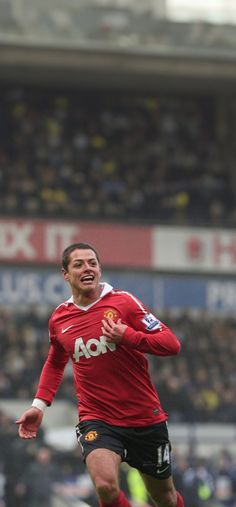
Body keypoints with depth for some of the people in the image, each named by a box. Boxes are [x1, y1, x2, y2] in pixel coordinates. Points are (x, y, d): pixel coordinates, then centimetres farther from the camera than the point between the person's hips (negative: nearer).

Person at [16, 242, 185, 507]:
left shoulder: (122, 301, -6)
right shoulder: (59, 319, 5)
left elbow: (171, 344, -11)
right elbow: (55, 363, 26)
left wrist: (127, 337, -23)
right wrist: (39, 405, 16)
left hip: (145, 418, -1)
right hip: (97, 420, 1)